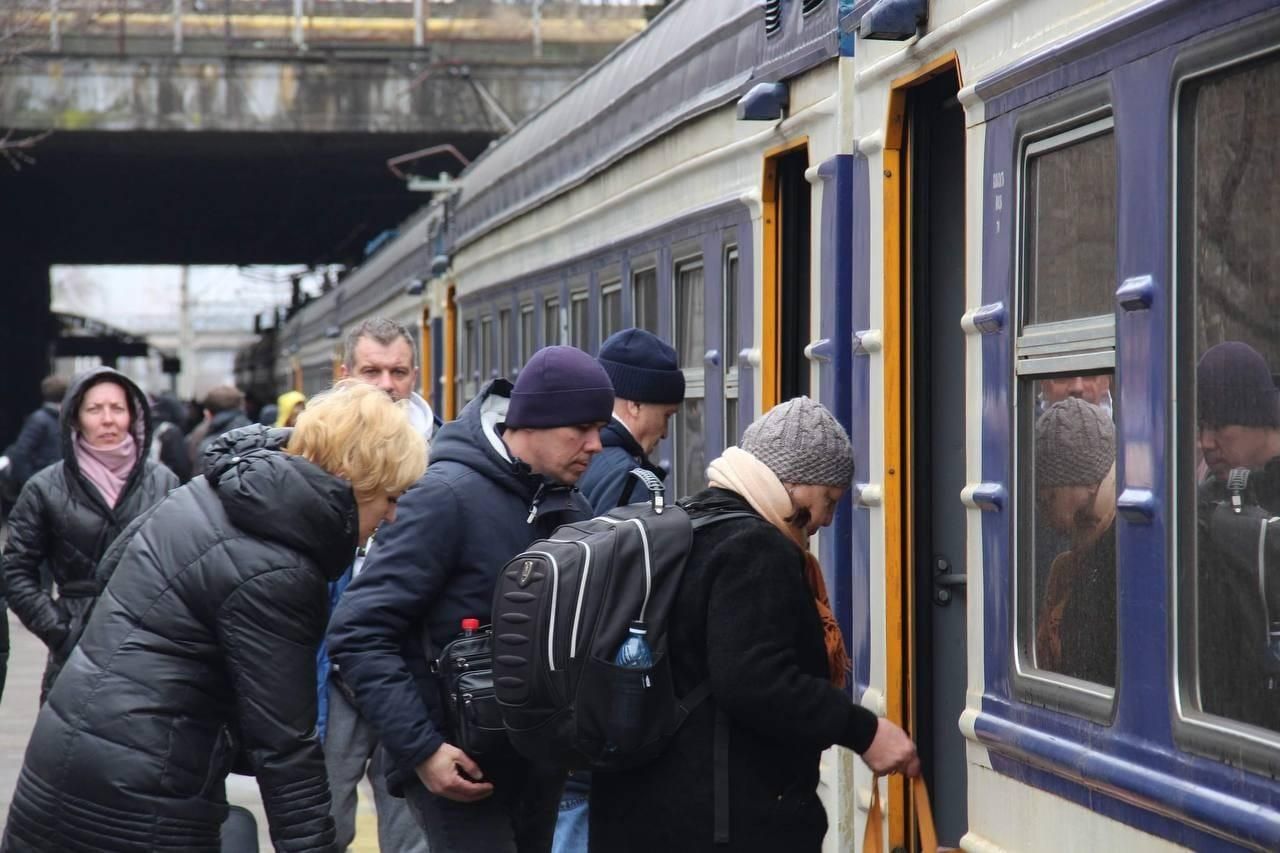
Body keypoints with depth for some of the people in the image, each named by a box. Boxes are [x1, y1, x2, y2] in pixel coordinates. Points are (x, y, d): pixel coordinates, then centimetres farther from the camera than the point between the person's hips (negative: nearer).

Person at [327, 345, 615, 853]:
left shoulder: (570, 507, 8)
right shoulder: (449, 496, -14)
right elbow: (360, 634, -17)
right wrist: (420, 749, -21)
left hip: (540, 767, 7)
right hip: (460, 768, -7)